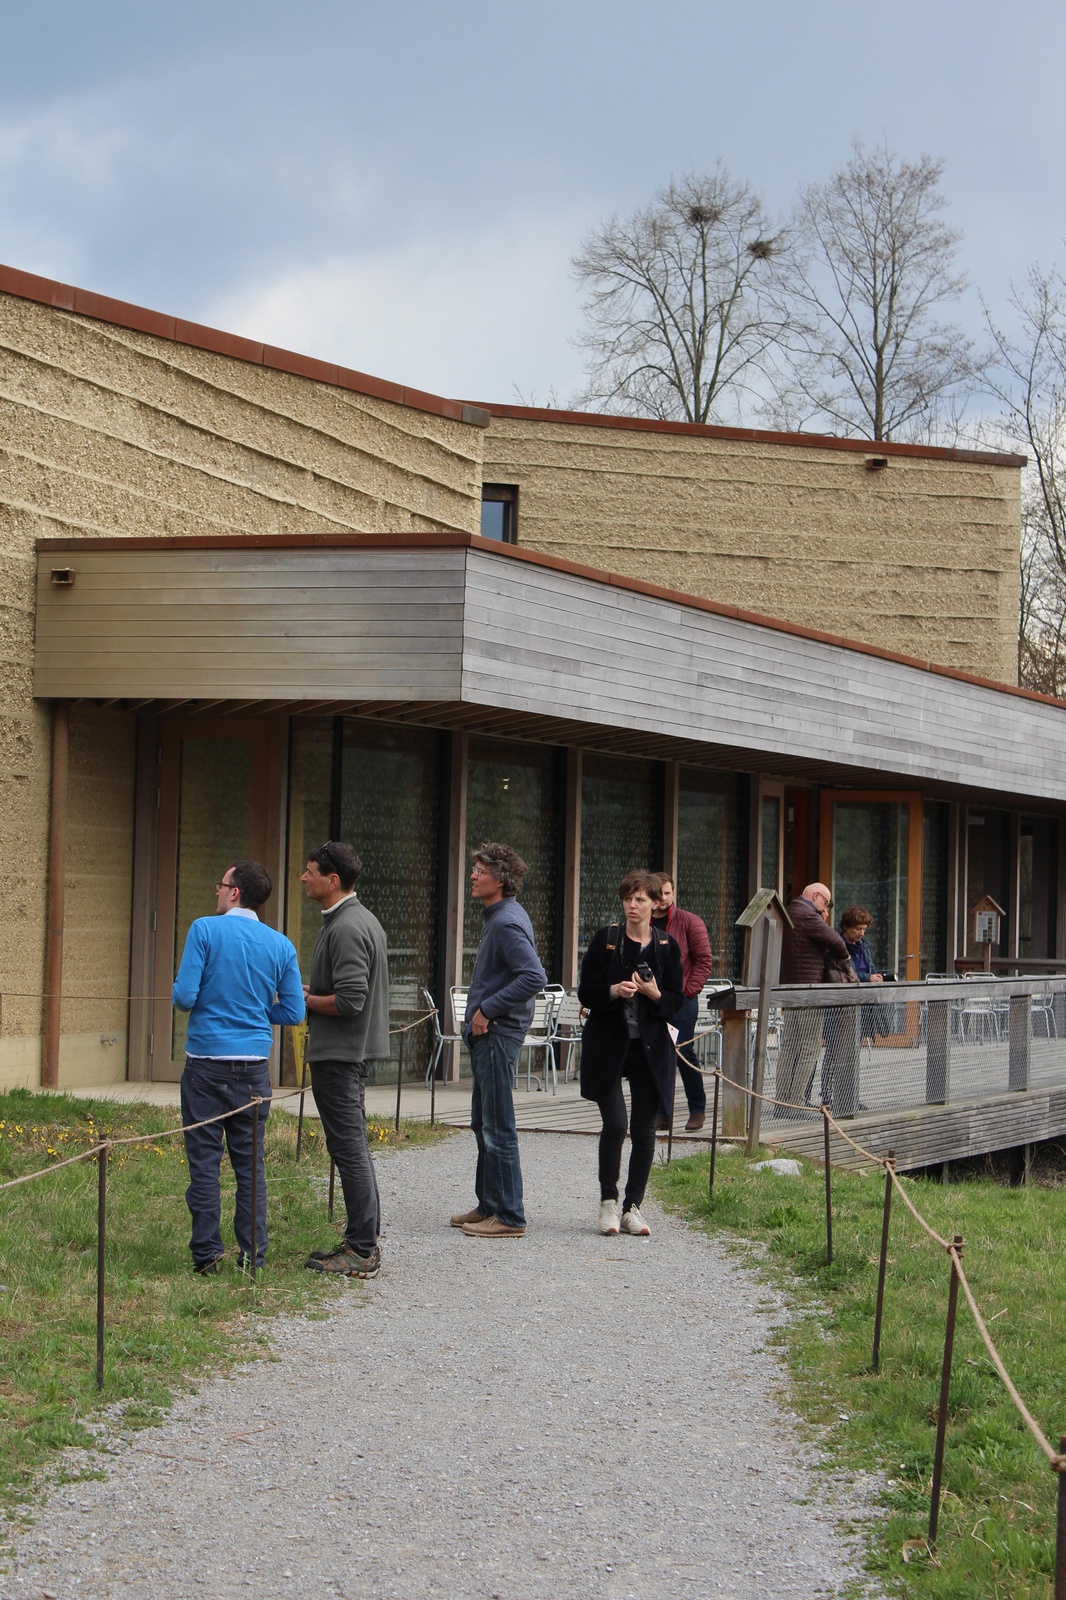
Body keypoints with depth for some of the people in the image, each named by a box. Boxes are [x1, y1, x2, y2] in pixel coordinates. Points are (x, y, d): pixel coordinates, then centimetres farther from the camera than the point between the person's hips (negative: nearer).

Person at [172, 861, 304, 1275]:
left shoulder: (205, 930, -6)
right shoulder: (280, 945, 5)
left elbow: (184, 997, -12)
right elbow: (293, 1013, 6)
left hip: (206, 1059, -3)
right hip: (254, 1066, 3)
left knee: (204, 1159, 2)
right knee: (250, 1162, 9)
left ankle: (207, 1253, 0)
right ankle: (252, 1254, 8)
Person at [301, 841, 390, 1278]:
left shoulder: (345, 928, -19)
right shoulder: (363, 918, 14)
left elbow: (349, 1000, -25)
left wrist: (303, 1000, -11)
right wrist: (312, 990, 11)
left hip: (339, 1055, -11)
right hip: (355, 1050, 11)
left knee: (348, 1148, -7)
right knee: (354, 1147, 15)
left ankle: (361, 1252, -5)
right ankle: (364, 1242, 21)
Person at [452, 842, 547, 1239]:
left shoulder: (508, 922, -17)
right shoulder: (496, 917, 16)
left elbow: (534, 977, -27)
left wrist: (488, 1010, -21)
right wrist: (479, 1014, 13)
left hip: (498, 1035, -11)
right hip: (486, 1033, 11)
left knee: (498, 1129, -7)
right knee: (483, 1124, 17)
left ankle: (509, 1217, -2)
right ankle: (489, 1206, 26)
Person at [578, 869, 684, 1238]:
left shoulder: (667, 947, 5)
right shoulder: (605, 940, 1)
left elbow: (677, 1001, 7)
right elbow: (585, 992, 0)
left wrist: (655, 995, -14)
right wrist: (613, 992, -18)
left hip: (650, 1046, 2)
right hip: (608, 1043, -2)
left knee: (644, 1129, 3)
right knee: (615, 1124, -11)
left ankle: (632, 1207, 13)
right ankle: (608, 1200, 5)